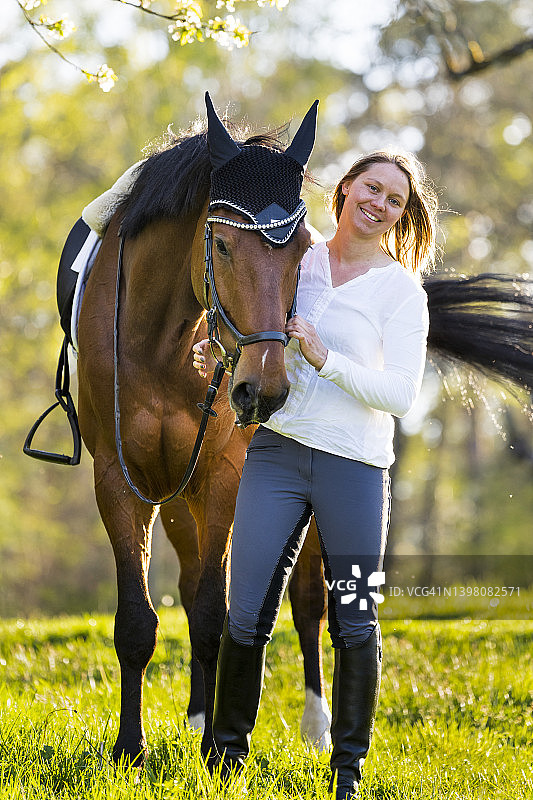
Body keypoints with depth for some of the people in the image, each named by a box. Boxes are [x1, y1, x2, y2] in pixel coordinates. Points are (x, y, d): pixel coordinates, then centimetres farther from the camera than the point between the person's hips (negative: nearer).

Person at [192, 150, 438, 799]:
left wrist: (326, 358, -18)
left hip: (356, 466, -2)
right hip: (276, 453, 2)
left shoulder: (401, 289, 0)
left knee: (356, 625, 1)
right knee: (245, 617, 0)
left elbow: (401, 394, -8)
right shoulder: (292, 259, 9)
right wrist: (219, 358, 2)